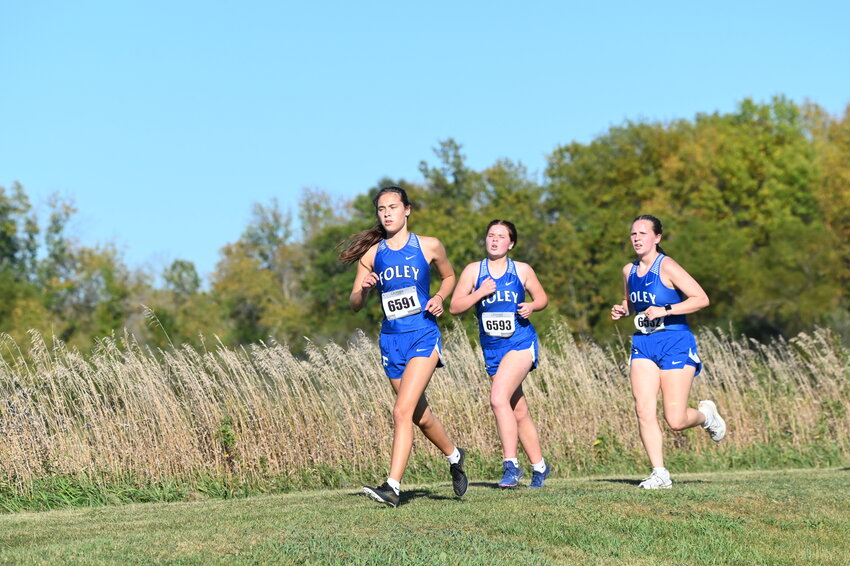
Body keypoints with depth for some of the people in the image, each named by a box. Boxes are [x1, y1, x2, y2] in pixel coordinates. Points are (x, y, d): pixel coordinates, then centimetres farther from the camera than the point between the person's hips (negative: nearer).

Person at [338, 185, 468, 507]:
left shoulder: (429, 247, -1)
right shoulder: (371, 254, 3)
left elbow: (448, 277, 19)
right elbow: (355, 305, 5)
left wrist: (439, 297, -1)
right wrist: (364, 289, -17)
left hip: (424, 337, -4)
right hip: (391, 340, 4)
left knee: (402, 411, -18)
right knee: (420, 414, 16)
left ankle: (392, 487, -21)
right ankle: (454, 456, 43)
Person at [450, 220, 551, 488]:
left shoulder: (522, 270, 2)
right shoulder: (473, 270, 3)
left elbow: (542, 298, 14)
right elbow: (454, 307, 0)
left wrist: (531, 306, -7)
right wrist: (480, 293, -14)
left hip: (521, 343, -4)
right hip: (492, 348, 4)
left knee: (498, 398, -24)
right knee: (519, 413, 10)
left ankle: (511, 464, -21)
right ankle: (539, 466, 25)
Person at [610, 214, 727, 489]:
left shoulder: (667, 267, -11)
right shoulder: (629, 270, 9)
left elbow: (701, 299, -16)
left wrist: (665, 310, -22)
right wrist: (622, 310, 5)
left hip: (675, 344, -6)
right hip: (643, 344, 6)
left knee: (675, 420, -7)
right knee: (644, 411, -11)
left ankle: (706, 414, 28)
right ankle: (659, 473, -4)